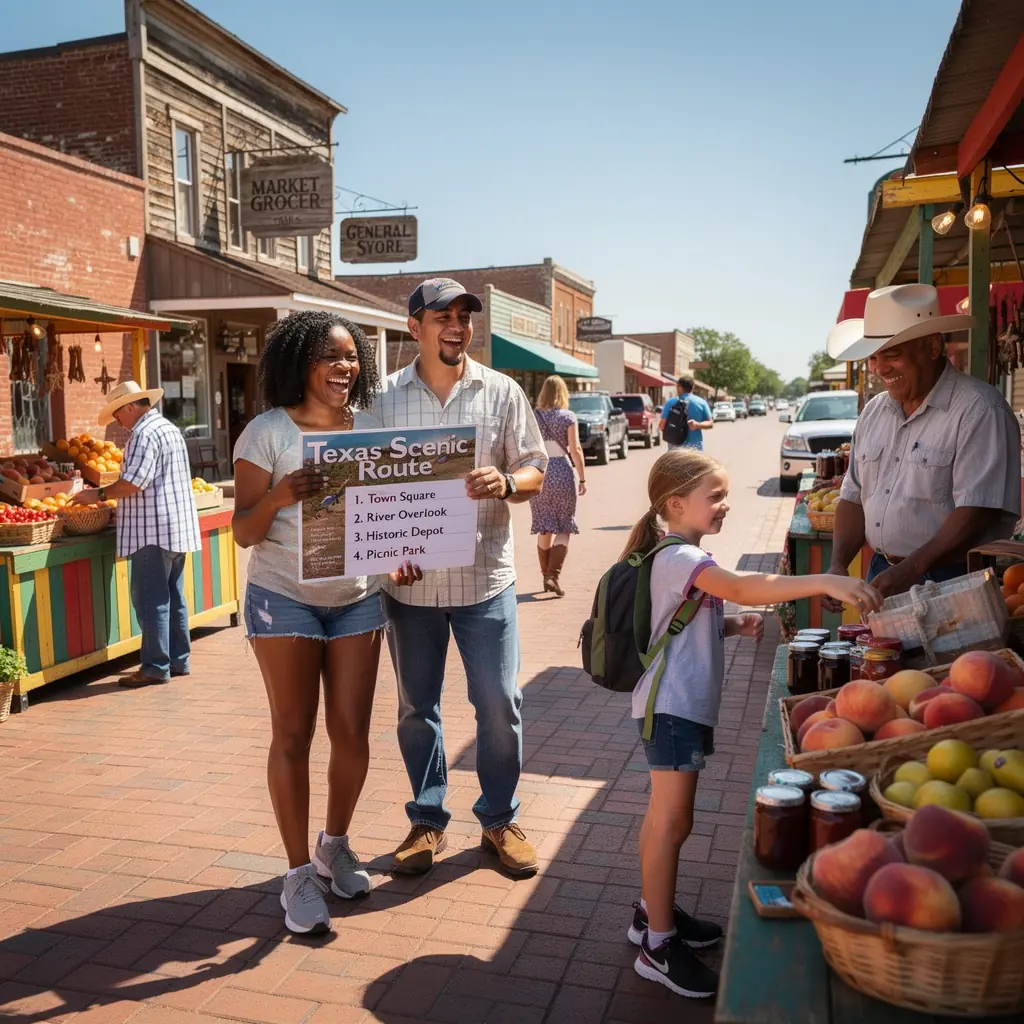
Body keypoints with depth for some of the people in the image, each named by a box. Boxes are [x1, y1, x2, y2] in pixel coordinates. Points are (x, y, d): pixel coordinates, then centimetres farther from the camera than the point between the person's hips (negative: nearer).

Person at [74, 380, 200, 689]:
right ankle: (179, 660, 19)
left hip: (155, 530, -10)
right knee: (173, 597, 13)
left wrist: (99, 494, -6)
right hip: (178, 527, 10)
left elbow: (134, 482, -20)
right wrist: (111, 495, 22)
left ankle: (156, 666, -1)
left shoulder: (145, 433, -13)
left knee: (150, 599, -5)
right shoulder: (169, 428, 19)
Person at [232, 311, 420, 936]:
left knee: (352, 732, 7)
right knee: (294, 734, 4)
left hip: (357, 598, 4)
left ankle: (335, 845, 31)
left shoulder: (371, 428, 3)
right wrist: (282, 494, -28)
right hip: (285, 599, -3)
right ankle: (300, 873, 17)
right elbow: (243, 533, -8)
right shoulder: (267, 433, -8)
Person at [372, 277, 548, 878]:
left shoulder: (501, 392, 3)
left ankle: (500, 818, 26)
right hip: (410, 580, 1)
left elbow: (535, 468, 5)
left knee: (499, 704, 5)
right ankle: (428, 820, 30)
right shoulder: (385, 399, 3)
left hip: (485, 577, 0)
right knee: (417, 707, 12)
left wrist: (506, 483, -18)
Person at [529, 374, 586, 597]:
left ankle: (546, 576, 21)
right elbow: (575, 449, -8)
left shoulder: (533, 416, 4)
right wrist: (582, 478, -2)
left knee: (544, 529, 13)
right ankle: (553, 576, -9)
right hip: (562, 472, -3)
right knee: (563, 529, 4)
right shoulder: (568, 417, -3)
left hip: (539, 472, 3)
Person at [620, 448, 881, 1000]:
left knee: (664, 818, 19)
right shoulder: (678, 558, -19)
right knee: (671, 823, -3)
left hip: (685, 705, 10)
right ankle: (659, 945, 7)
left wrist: (734, 625, 3)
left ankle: (652, 910, 34)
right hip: (671, 708, -10)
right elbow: (743, 587, -35)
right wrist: (825, 582, -40)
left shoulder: (685, 558, 14)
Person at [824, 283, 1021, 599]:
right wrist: (838, 565, -3)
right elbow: (854, 498, 12)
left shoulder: (979, 410, -12)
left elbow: (977, 511, -21)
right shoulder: (874, 412, 10)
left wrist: (911, 569, -27)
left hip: (953, 582, -6)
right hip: (883, 577, 6)